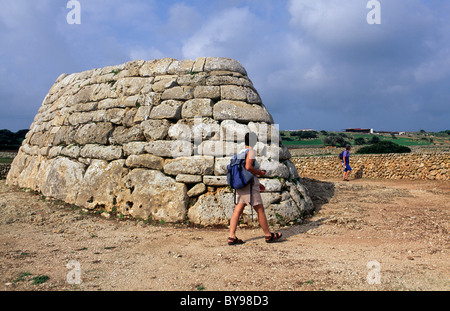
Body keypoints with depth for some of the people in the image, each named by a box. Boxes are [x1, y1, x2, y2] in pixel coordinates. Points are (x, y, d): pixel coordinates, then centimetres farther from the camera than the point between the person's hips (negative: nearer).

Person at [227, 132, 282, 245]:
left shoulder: (241, 152, 16)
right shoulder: (251, 151, -9)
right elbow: (248, 167, -24)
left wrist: (257, 184, 23)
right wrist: (260, 172, -7)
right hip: (249, 185, -8)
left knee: (237, 211, 2)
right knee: (260, 210, 4)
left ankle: (232, 237, -2)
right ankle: (268, 235, 16)